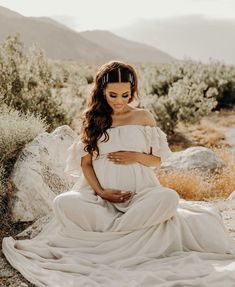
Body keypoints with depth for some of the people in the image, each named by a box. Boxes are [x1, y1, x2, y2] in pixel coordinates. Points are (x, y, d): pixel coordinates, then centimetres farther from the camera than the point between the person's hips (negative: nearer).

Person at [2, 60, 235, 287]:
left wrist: (137, 157, -11)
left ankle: (109, 229, -24)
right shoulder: (92, 118, 8)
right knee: (63, 203, -28)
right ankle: (132, 228, -22)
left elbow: (158, 159, 11)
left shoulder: (143, 117, 7)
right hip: (100, 194, 1)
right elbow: (85, 161, 5)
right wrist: (100, 191, -12)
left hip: (139, 192, 0)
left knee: (169, 198, -32)